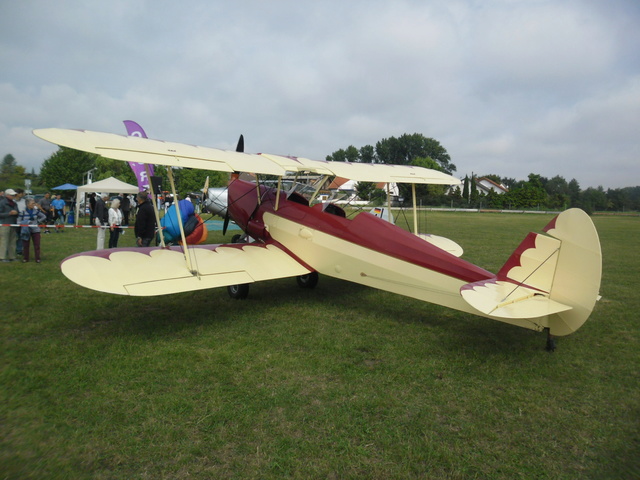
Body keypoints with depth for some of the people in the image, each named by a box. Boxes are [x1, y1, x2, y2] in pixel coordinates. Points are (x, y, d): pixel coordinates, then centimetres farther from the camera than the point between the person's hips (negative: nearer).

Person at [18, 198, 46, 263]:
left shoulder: (36, 210, 1)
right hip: (26, 231, -1)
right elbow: (18, 221, -3)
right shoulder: (23, 211, -6)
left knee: (37, 245, 1)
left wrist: (38, 221, 3)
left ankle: (37, 258, 9)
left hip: (35, 230, 2)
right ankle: (25, 258, 19)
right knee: (25, 245, 6)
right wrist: (25, 223, -19)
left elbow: (44, 217, 13)